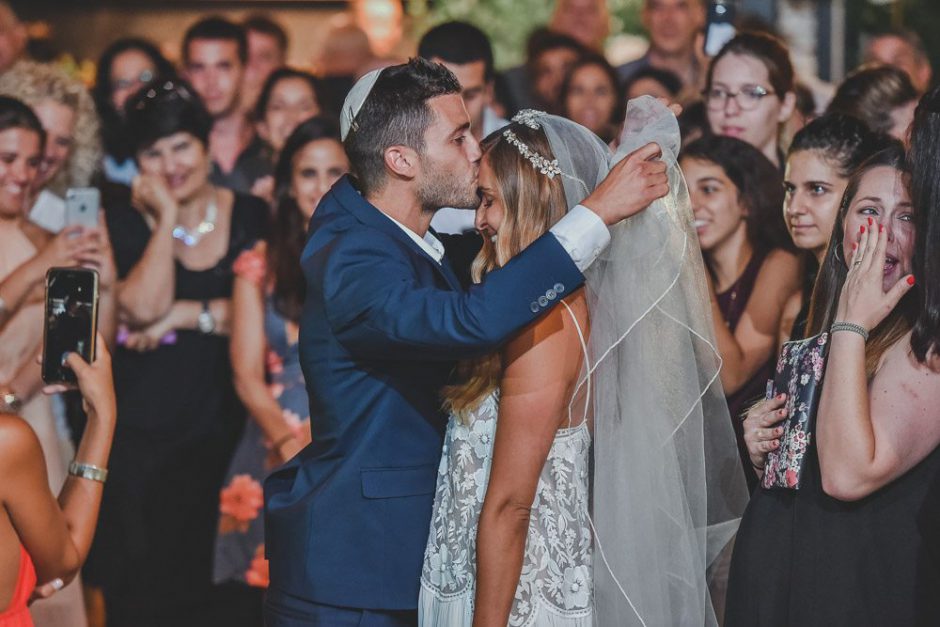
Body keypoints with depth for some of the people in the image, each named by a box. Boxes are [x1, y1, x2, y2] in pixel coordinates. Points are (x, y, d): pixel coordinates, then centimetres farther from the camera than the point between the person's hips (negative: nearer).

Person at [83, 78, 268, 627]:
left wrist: (183, 314, -15)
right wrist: (167, 217, -13)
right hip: (142, 434, -1)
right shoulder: (127, 222, -1)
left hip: (220, 433, 1)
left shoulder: (251, 217, 4)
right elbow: (144, 308, -17)